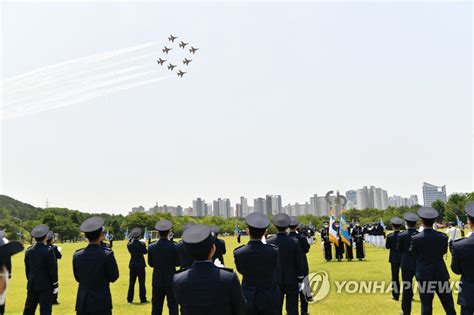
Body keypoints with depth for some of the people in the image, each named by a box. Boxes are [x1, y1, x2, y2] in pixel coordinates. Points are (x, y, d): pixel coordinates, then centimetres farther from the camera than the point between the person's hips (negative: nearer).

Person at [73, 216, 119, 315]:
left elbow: (78, 278, 10)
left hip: (82, 304, 4)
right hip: (101, 303, -4)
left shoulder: (77, 255, -2)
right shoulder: (107, 254, -16)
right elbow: (114, 277, -5)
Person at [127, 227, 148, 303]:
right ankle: (143, 299, 4)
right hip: (140, 265, -4)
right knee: (141, 282, 2)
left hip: (132, 265, 4)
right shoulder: (142, 244, -15)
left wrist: (131, 240, 12)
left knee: (131, 283, 13)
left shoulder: (129, 245, -5)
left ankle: (130, 299, 19)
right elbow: (145, 252, -3)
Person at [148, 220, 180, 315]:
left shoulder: (151, 247, -6)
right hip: (171, 280, -3)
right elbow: (177, 263, -8)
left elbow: (150, 264, 2)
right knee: (173, 306, 6)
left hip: (157, 281, 3)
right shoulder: (174, 246, -14)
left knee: (156, 307, 12)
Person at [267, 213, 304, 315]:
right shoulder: (294, 242, -11)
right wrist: (300, 280, 6)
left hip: (275, 281, 1)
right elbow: (299, 264, -5)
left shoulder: (268, 242, -10)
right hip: (292, 281, -1)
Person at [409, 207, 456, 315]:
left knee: (426, 306, 6)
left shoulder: (416, 238, -14)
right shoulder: (443, 237, -8)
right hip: (441, 274, 2)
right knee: (449, 306, 13)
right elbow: (444, 251, 10)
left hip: (424, 275, -2)